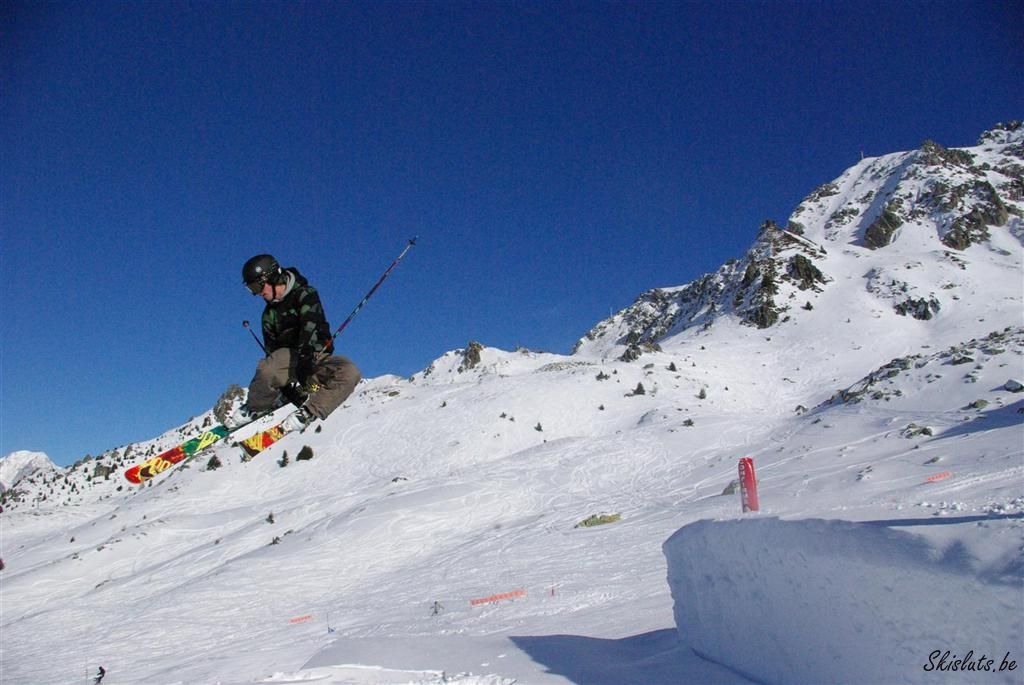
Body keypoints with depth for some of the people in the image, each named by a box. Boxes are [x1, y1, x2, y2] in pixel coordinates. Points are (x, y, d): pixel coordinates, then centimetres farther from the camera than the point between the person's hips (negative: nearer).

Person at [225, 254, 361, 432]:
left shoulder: (305, 294, -3)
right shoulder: (269, 313, 13)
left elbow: (310, 326, -20)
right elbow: (272, 349, 3)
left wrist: (305, 356, -37)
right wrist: (288, 384, -14)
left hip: (317, 357, -2)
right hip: (288, 357, 3)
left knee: (350, 372, -34)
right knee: (267, 369, -34)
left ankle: (308, 412, -33)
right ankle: (255, 409, -6)